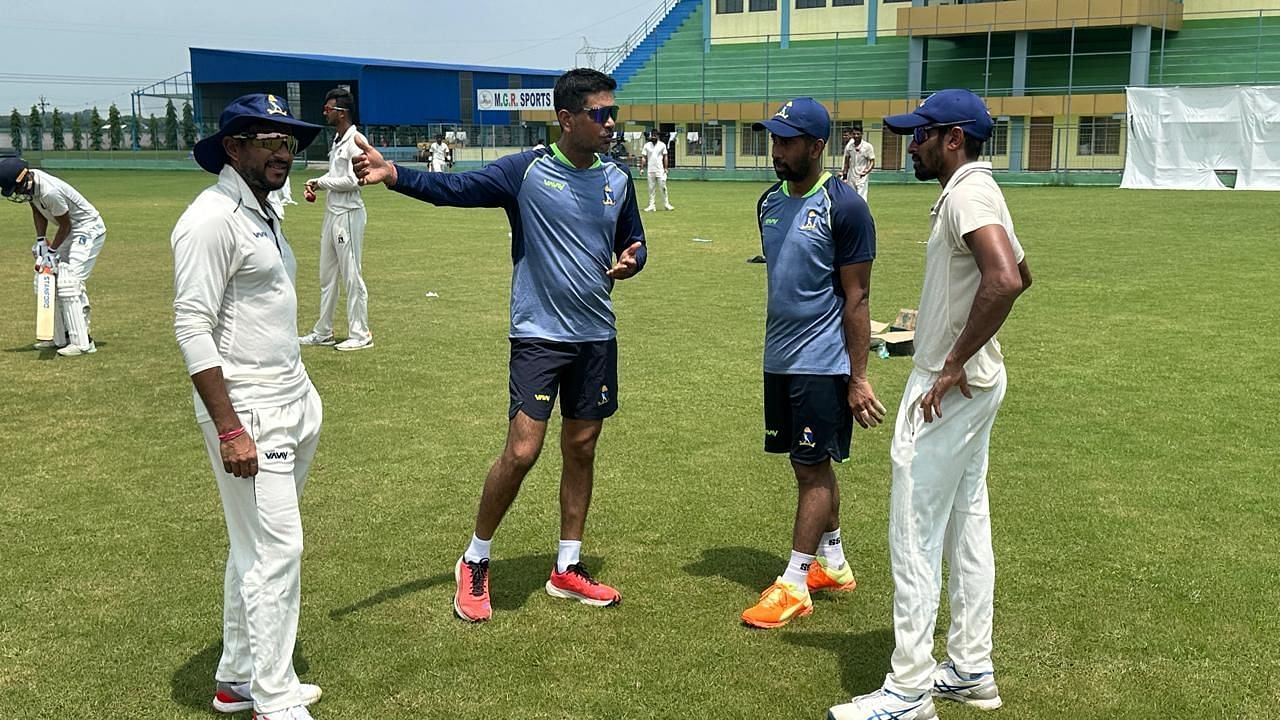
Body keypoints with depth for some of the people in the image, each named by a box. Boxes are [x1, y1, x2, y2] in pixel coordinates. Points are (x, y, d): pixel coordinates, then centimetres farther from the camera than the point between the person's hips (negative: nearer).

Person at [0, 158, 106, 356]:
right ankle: (60, 338, 19)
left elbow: (65, 225, -20)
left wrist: (51, 251, -13)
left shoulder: (50, 191, -32)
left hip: (88, 230, -10)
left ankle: (82, 342, -16)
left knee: (69, 283, -17)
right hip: (72, 232, 10)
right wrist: (41, 240, -1)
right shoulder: (30, 182, -8)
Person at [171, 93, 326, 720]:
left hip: (292, 405, 9)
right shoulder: (212, 218, -14)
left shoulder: (263, 214, 14)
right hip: (248, 412, -9)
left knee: (255, 547, 15)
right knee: (275, 550, -6)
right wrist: (230, 430, -22)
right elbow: (192, 328, -19)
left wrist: (301, 400, 16)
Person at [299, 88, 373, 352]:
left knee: (351, 276, -5)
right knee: (327, 276, 15)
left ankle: (360, 335, 3)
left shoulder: (356, 140, -14)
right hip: (332, 213, 10)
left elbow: (352, 180, -21)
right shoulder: (337, 140, 15)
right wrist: (315, 183, 7)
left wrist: (322, 183, -9)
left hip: (348, 214, -10)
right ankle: (323, 332, 24)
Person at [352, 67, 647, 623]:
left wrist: (630, 259, -7)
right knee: (521, 451, -10)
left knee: (581, 449, 11)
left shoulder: (617, 180, 6)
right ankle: (475, 563, 12)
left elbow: (634, 242, 18)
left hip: (596, 337, 5)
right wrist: (394, 176, -36)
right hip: (539, 335, -5)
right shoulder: (524, 171, -9)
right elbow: (455, 189, -19)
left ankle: (567, 570, 25)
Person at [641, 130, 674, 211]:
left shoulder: (662, 145, 5)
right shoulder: (647, 145, 7)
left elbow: (665, 157, 5)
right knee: (651, 188, 3)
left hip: (660, 170, -1)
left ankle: (666, 204, 5)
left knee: (663, 187, -2)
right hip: (650, 170, 1)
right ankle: (651, 205, 6)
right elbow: (644, 158, 7)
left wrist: (665, 168, -3)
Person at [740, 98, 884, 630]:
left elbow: (856, 299, -13)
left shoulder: (844, 208, -14)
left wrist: (857, 379, -15)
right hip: (779, 361, 7)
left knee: (813, 469, 0)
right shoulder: (770, 203, 8)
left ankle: (794, 584, 7)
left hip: (822, 364, -7)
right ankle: (833, 564, 29)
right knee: (810, 466, 15)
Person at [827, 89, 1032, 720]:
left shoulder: (968, 194, -18)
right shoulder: (974, 191, 13)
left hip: (948, 388, -11)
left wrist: (955, 364, -29)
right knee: (967, 526, 16)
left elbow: (1005, 280, -34)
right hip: (973, 383, 11)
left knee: (914, 537, -4)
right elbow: (1019, 275, 26)